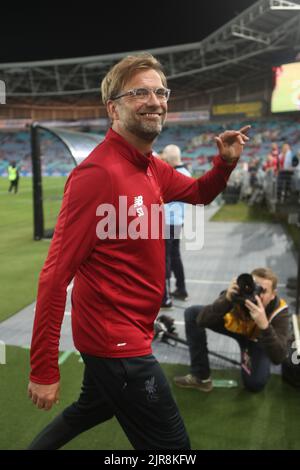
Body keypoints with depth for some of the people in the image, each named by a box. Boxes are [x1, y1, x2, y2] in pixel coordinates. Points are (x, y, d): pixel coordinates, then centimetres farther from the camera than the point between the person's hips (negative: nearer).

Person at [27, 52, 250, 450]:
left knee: (91, 409, 31)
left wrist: (225, 162, 1)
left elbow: (199, 193, 22)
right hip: (116, 340, -9)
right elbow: (56, 274, -24)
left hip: (121, 333, 9)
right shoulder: (98, 172, -23)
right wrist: (43, 370, -21)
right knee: (172, 446, 5)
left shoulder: (152, 168, 4)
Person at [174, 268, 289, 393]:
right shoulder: (238, 293, -35)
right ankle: (201, 377, -10)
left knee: (255, 383, -22)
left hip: (256, 338, -1)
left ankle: (247, 355, 15)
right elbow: (201, 321, -40)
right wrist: (226, 299, -54)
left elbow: (278, 358, -44)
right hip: (233, 325, 2)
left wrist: (264, 325, -59)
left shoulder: (279, 312, -35)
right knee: (192, 313, -17)